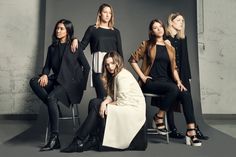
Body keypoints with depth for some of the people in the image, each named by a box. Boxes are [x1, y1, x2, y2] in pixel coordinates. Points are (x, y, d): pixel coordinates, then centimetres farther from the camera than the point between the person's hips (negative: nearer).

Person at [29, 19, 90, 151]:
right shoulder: (52, 48, 16)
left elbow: (86, 66, 3)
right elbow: (47, 66, 13)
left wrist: (82, 85, -1)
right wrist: (45, 74, -11)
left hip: (71, 81, -5)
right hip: (57, 80, 5)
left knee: (52, 97, -32)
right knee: (34, 82, -22)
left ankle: (54, 138, -28)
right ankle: (54, 107, -14)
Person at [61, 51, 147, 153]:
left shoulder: (123, 76, -16)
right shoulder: (114, 75, 15)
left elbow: (122, 102, -21)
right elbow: (112, 95, 8)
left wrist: (106, 105, -8)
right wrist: (104, 102, -14)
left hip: (133, 109, -9)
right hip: (122, 106, 9)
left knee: (96, 107, -12)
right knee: (94, 102, 0)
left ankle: (79, 141, -4)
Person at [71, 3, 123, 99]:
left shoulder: (115, 32, 16)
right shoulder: (92, 29, 10)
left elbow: (119, 51, 15)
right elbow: (82, 46, 10)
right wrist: (75, 40, -10)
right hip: (99, 66, -2)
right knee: (102, 96, -11)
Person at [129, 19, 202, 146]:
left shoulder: (170, 48, 19)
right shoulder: (147, 45, 7)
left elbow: (173, 67, 16)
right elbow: (133, 60, 1)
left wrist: (178, 81, -1)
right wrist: (142, 77, -8)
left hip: (166, 81, 4)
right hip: (150, 82, -4)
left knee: (185, 94, -24)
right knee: (173, 88, -33)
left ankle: (191, 131, -24)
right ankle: (159, 117, -12)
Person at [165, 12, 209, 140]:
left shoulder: (182, 38, 16)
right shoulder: (165, 37, -2)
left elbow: (185, 57, 16)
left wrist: (187, 75, 12)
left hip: (182, 74, 5)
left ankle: (194, 129, 5)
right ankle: (172, 130, 11)